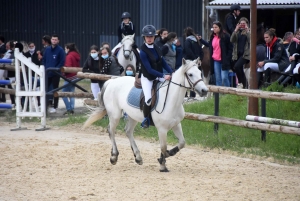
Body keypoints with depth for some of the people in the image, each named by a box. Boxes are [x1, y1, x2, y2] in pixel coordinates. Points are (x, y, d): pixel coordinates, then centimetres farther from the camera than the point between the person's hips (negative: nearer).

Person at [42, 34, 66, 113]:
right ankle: (49, 104, 12)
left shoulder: (60, 50, -6)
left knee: (54, 89, 2)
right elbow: (44, 60, 14)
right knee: (47, 89, 3)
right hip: (47, 73, 4)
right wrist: (45, 68, 1)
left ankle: (54, 107, 8)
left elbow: (62, 62, -8)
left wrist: (56, 69, -15)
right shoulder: (47, 49, 8)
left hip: (55, 73, -4)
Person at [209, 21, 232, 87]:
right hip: (215, 61, 6)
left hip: (223, 60, -6)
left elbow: (230, 48, -6)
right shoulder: (212, 37, 14)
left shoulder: (225, 36, -6)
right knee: (218, 79, 7)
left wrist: (227, 59, -12)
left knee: (224, 77, -12)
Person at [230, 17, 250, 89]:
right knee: (240, 70, 7)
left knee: (236, 67, -24)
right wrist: (235, 30, -10)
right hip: (237, 53, 5)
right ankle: (244, 85, 17)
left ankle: (241, 82, -10)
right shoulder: (237, 32, 12)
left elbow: (250, 40, -14)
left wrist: (247, 30, -15)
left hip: (245, 54, -5)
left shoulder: (249, 32, 3)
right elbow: (231, 40, -2)